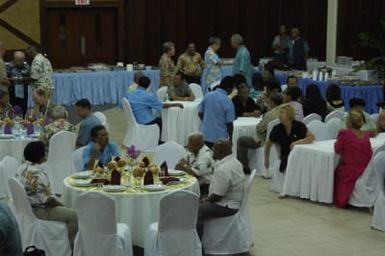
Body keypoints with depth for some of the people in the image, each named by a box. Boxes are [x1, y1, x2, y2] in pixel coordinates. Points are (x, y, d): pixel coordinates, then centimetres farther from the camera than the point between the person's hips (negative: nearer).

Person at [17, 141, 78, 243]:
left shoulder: (22, 168, 4)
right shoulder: (36, 173, -27)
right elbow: (47, 199, -26)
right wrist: (59, 204, -6)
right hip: (38, 211, -11)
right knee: (74, 216, -5)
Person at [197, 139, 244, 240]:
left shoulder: (223, 170, -26)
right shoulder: (235, 162, 6)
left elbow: (217, 196, -23)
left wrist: (205, 200, -4)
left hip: (227, 207, -11)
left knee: (196, 211, -17)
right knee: (201, 204, 20)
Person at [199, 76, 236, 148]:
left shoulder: (207, 95, -1)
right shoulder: (228, 102, -15)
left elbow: (200, 114, 8)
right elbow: (229, 123, -12)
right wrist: (230, 138, 1)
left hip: (206, 135, 5)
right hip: (220, 137, -5)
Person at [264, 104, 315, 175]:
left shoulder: (299, 126, -10)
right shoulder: (277, 129, -3)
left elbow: (312, 137, -19)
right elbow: (268, 144, 13)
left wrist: (298, 142, -30)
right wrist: (266, 160, 19)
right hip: (285, 159, 0)